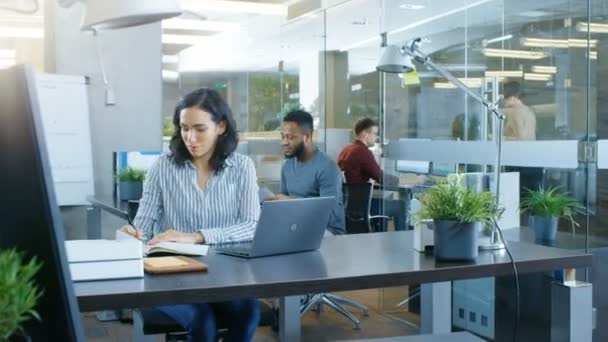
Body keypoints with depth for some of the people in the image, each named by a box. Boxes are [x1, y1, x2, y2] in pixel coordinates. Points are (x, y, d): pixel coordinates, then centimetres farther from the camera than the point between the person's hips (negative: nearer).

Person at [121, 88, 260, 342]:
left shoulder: (241, 166, 3)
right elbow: (143, 225, 2)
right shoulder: (164, 166, 3)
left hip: (225, 273, 1)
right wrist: (133, 236, -24)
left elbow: (253, 226, -9)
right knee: (201, 319, -31)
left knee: (247, 312, -30)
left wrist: (197, 237, -22)